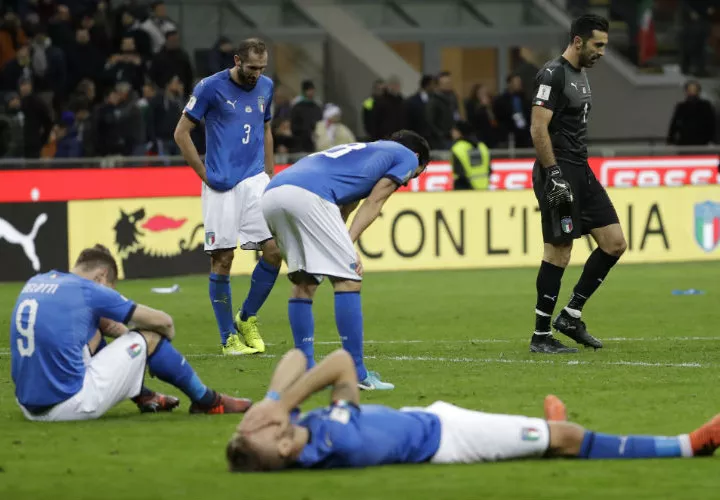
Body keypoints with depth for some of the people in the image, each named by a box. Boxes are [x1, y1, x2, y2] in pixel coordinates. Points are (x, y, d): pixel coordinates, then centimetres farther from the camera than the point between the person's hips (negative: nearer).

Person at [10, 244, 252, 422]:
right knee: (147, 338, 8)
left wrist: (121, 331, 25)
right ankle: (205, 400, 23)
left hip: (29, 407, 7)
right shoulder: (89, 291, -7)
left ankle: (144, 397, 36)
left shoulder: (34, 282, 11)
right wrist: (167, 335, 27)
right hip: (70, 405, -7)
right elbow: (163, 322, 4)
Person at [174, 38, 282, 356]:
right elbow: (181, 132, -2)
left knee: (274, 250, -8)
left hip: (255, 180, 5)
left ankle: (247, 318, 12)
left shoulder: (265, 87, 10)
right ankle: (228, 338, 6)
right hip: (221, 185, -5)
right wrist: (205, 174, -5)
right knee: (222, 260, -3)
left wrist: (270, 173, 15)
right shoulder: (211, 87, -7)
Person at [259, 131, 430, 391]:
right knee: (348, 280, -2)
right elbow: (373, 204, 9)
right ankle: (356, 375, -3)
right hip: (308, 195, -8)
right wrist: (349, 245, 0)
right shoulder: (407, 156, 22)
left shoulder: (360, 150, 42)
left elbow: (342, 209, 29)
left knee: (304, 283, 19)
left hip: (270, 195, 8)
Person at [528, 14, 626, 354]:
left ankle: (571, 316, 12)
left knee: (614, 243, 5)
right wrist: (553, 175, -22)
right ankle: (541, 336, 1)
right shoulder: (553, 75, -13)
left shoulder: (581, 76, 17)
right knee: (559, 251, -7)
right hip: (559, 173, -10)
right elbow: (538, 129, -18)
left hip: (581, 172, 10)